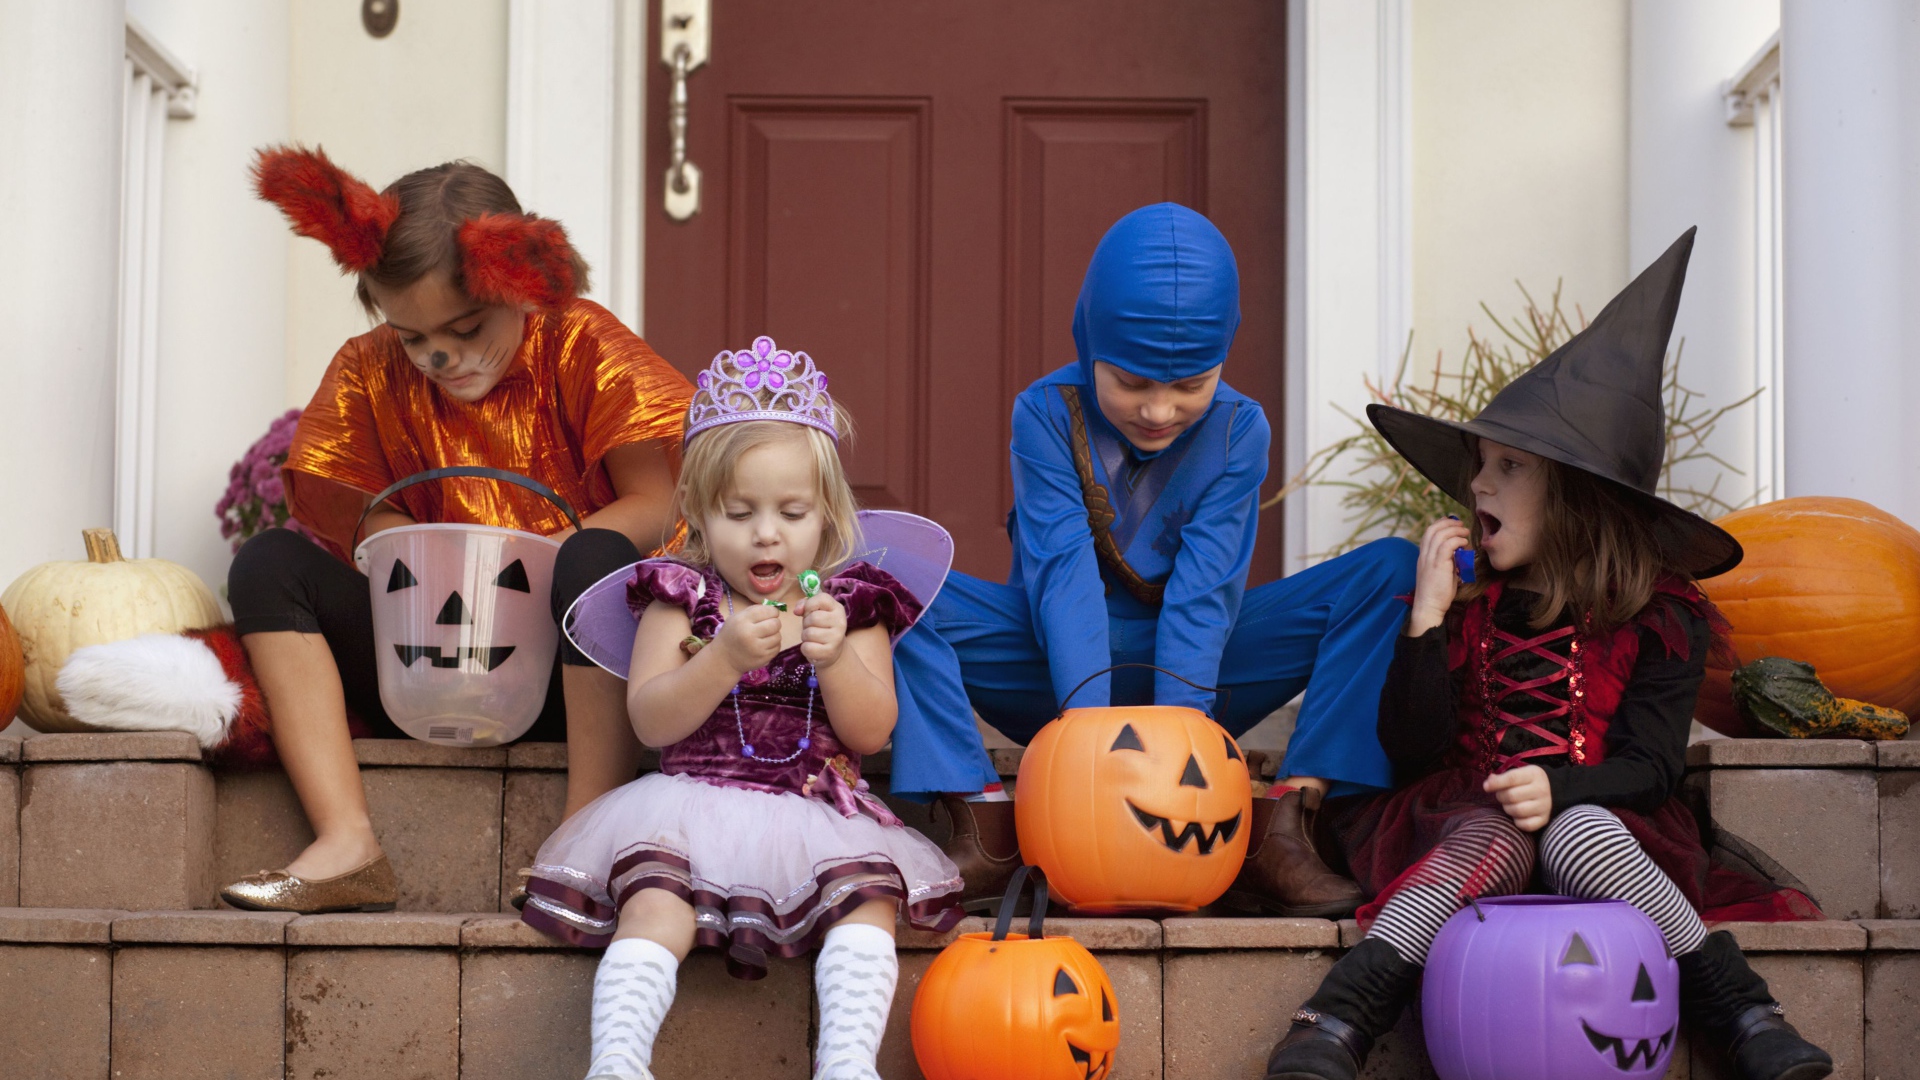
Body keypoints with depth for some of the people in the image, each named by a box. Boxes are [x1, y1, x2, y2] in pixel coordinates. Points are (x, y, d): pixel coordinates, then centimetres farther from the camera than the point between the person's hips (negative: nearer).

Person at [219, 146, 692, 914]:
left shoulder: (583, 348, -5)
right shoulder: (370, 376, 4)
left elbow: (659, 508, -11)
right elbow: (377, 533, 4)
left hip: (571, 667, -3)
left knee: (596, 559, -35)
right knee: (268, 563, -13)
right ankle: (346, 845, -28)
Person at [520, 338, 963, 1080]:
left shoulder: (850, 603, 11)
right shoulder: (681, 600, 8)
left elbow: (871, 733, 3)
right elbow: (650, 722, -4)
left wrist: (836, 657, -16)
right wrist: (726, 658, -19)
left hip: (818, 815, 1)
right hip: (691, 806, -1)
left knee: (869, 893, -28)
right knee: (653, 904, -30)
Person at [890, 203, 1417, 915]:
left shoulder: (1238, 429, -8)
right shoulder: (1046, 415, -12)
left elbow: (1205, 587, -17)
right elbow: (1063, 573, -22)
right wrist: (1089, 717, -35)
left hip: (1191, 668, 2)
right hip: (1062, 663, -1)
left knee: (1391, 572, -19)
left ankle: (1281, 831, -28)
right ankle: (986, 831, -30)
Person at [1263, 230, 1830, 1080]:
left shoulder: (1659, 617, 5)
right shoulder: (1467, 598, 8)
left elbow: (1652, 762, -2)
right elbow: (1412, 750, -1)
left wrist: (1560, 788, -22)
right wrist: (1428, 615, -9)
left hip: (1599, 819, 0)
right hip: (1469, 815, 1)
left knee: (1581, 835, -36)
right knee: (1489, 843, -35)